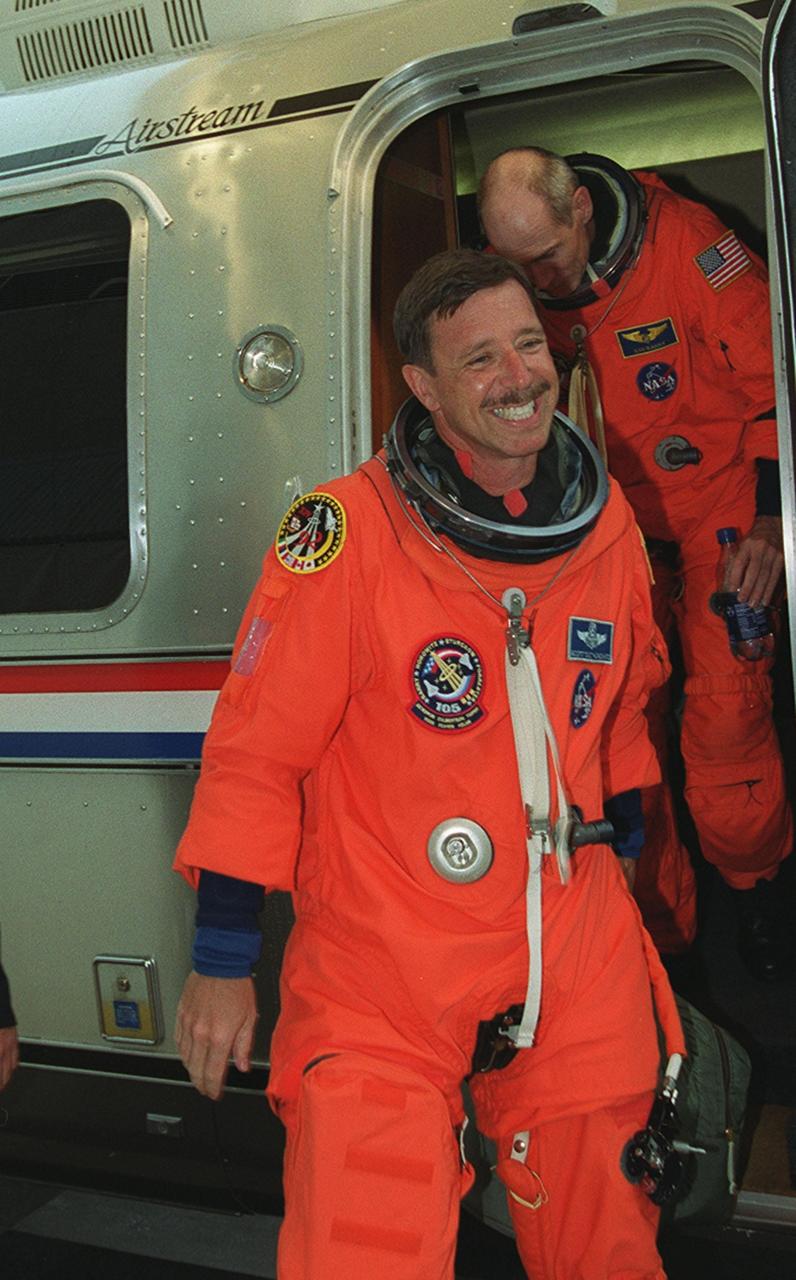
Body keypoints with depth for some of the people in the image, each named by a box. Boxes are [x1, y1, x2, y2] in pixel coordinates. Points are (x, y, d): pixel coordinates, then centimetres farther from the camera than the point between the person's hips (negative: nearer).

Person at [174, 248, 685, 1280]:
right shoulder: (348, 534, -15)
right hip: (382, 982, -5)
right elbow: (255, 746, -12)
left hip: (581, 970, 5)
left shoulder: (607, 525, 2)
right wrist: (222, 959, -10)